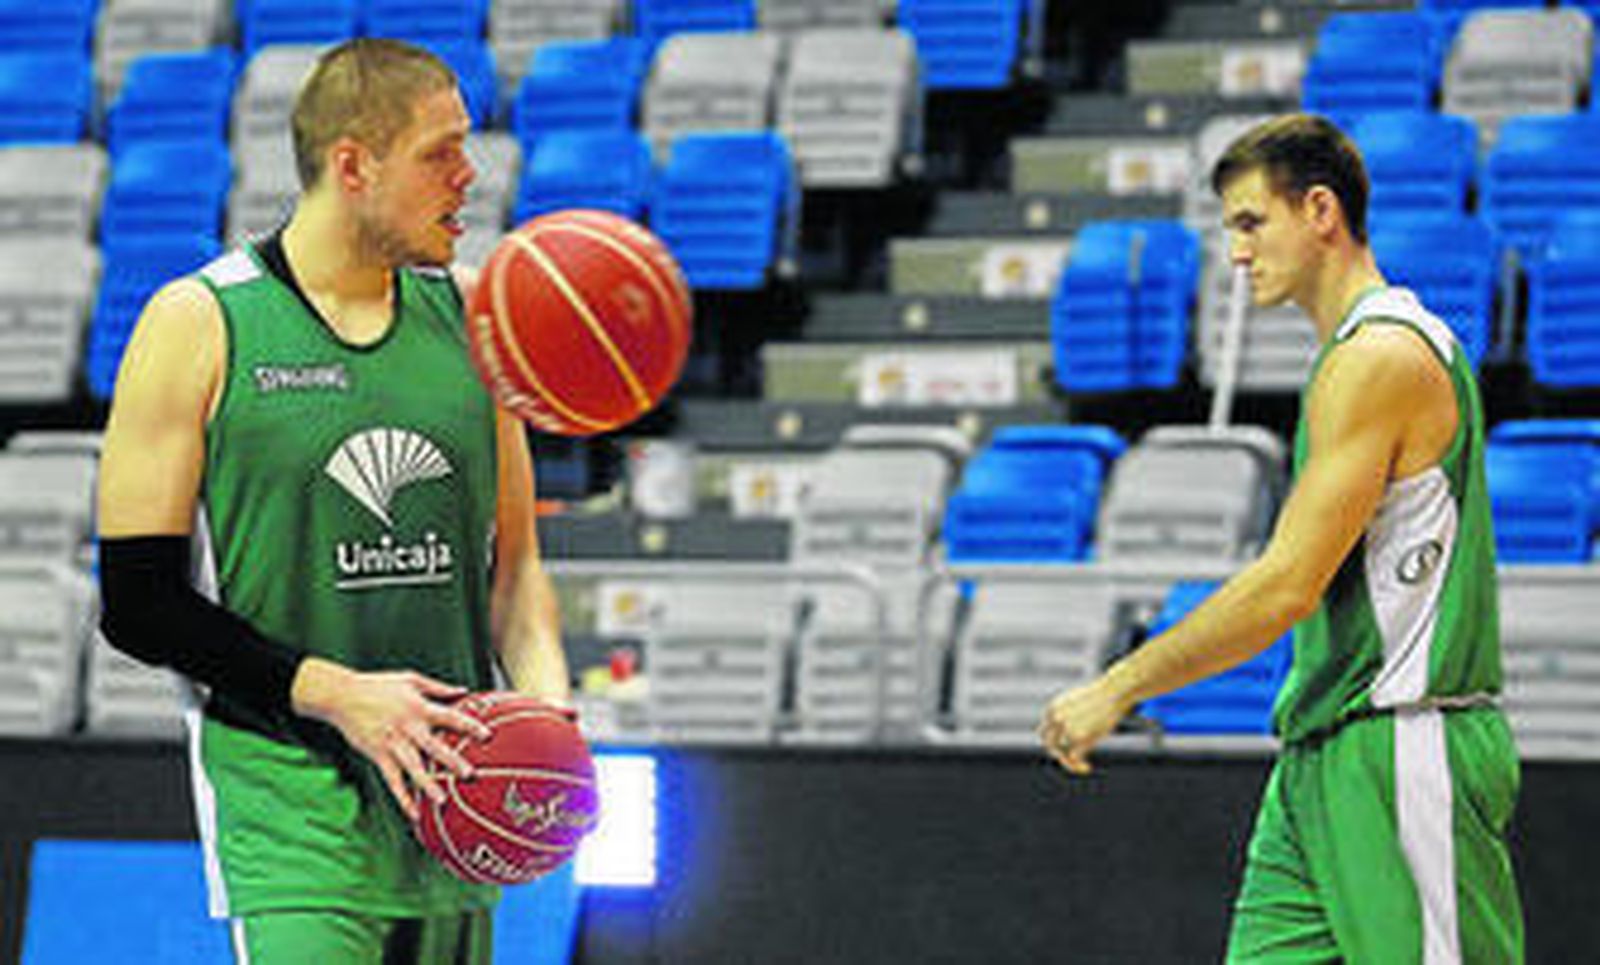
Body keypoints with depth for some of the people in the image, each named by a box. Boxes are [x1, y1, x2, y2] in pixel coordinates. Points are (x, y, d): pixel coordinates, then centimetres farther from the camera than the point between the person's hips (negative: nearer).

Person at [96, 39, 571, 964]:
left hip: (450, 784, 6)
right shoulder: (199, 326, -6)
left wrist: (544, 692, -4)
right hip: (286, 797, -5)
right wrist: (336, 695, -17)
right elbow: (138, 600, -7)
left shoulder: (470, 314, 9)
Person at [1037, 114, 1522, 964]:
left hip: (1402, 756, -10)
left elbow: (1288, 587, -20)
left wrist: (1118, 689, -14)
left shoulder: (1381, 359, -15)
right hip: (1322, 763, 10)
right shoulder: (1361, 353, 18)